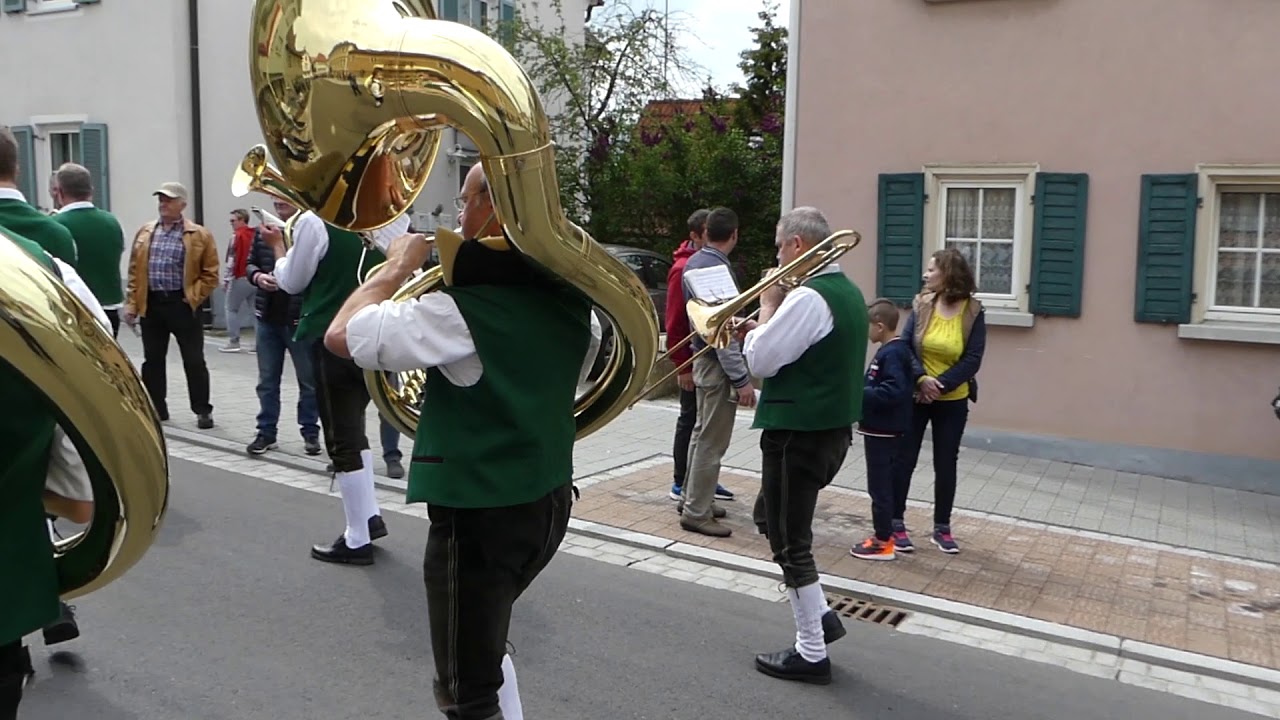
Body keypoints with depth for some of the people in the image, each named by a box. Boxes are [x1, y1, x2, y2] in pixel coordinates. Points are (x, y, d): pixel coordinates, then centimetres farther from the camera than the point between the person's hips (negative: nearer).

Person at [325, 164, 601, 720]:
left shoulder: (462, 311, -22)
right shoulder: (569, 298, 0)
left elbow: (340, 336, -20)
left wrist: (398, 268, -7)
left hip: (477, 512, -8)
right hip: (549, 499, 8)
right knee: (483, 649, 30)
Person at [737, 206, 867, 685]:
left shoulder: (808, 298, -21)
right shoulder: (848, 292, 11)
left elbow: (760, 361, -18)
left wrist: (767, 306, -6)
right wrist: (761, 329, 7)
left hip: (799, 433, -10)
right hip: (833, 428, 10)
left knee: (790, 544, 3)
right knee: (787, 530, 24)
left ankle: (811, 655, 13)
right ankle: (821, 616, 29)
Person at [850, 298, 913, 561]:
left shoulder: (891, 354, -19)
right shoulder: (894, 350, 11)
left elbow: (893, 392, -28)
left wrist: (859, 394, -21)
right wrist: (861, 390, 7)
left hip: (882, 430, -10)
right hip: (882, 429, 10)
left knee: (879, 487, -2)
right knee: (883, 485, 16)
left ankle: (883, 542, 6)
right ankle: (883, 534, 25)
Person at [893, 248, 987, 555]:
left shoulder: (973, 312, -8)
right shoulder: (921, 305, -4)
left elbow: (972, 360, -11)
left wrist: (941, 385, -20)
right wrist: (921, 378, -22)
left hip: (952, 402, -1)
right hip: (915, 397, 1)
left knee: (946, 464, 8)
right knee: (904, 459, 4)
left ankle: (942, 528, 22)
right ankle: (896, 523, 16)